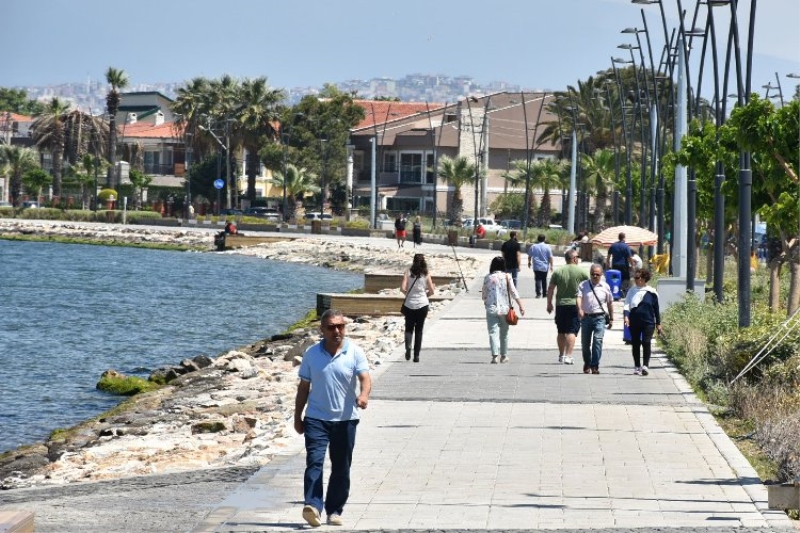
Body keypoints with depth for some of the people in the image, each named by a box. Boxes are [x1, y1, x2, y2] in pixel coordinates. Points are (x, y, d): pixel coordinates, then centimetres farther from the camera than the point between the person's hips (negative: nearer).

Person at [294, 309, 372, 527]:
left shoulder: (354, 352, -3)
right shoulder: (312, 354, 2)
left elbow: (365, 378, -16)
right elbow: (304, 386, 10)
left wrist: (363, 395, -39)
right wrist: (297, 417, 10)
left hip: (345, 419, 0)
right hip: (316, 418, 0)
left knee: (341, 468, 8)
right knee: (314, 461, -16)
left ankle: (335, 510, 19)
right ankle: (312, 506, -27)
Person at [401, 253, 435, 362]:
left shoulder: (408, 273, -5)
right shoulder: (426, 275, -3)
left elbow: (403, 288, -12)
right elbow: (432, 291, -1)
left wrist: (408, 294, 8)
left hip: (409, 305, 0)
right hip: (422, 305, 0)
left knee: (409, 328, 14)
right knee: (419, 330, 10)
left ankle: (408, 346, -14)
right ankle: (416, 355, 7)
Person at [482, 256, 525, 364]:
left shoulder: (488, 278, -2)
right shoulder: (507, 277, -3)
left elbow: (484, 295, 5)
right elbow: (514, 293, -3)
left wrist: (486, 302, 25)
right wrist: (521, 306, 2)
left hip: (491, 309, -1)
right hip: (504, 308, 1)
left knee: (493, 332, -4)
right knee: (504, 333, 15)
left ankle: (495, 355, -20)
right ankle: (504, 356, 24)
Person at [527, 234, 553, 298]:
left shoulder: (533, 247, 1)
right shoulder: (547, 247, -4)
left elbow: (529, 256, 12)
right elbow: (550, 257, -5)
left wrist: (529, 262, 30)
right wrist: (551, 266, 4)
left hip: (536, 266, -1)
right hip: (545, 266, 1)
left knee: (538, 280, -5)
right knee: (544, 280, 14)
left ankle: (538, 293, -18)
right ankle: (544, 293, 22)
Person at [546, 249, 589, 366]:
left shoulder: (558, 271, 2)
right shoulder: (580, 272, -4)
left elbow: (550, 288, 3)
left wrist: (549, 303, 12)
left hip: (560, 305, 3)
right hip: (575, 305, -3)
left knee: (561, 332, 15)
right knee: (572, 331, -5)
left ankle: (561, 355, 25)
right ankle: (568, 356, -15)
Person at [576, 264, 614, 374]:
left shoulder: (605, 287, 5)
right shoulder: (583, 285, 2)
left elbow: (610, 303, 13)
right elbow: (579, 297, -13)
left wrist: (611, 319, 16)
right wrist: (579, 309, -32)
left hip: (600, 318, -1)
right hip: (586, 317, 1)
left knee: (598, 340, -16)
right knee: (585, 342, 9)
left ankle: (595, 365, -15)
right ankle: (587, 363, 31)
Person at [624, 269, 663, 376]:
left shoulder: (651, 293, 1)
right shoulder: (632, 291, 6)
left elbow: (656, 309, 6)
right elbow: (627, 305, 2)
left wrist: (658, 324, 7)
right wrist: (626, 316, -17)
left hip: (648, 322, -3)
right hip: (634, 322, 3)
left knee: (646, 343, -13)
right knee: (635, 344, 6)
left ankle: (646, 365, -13)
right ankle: (637, 366, 16)